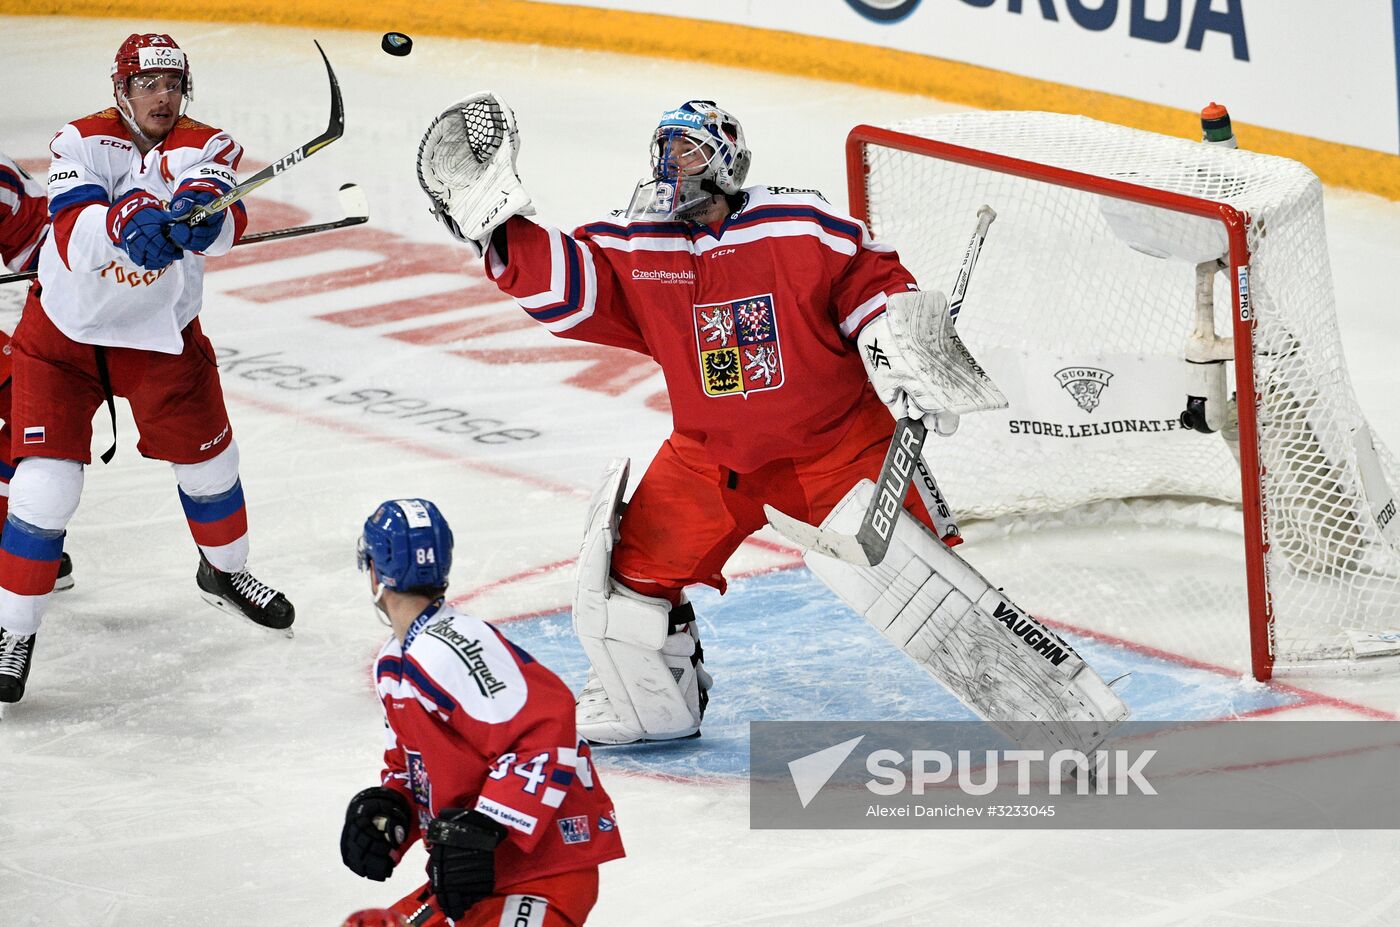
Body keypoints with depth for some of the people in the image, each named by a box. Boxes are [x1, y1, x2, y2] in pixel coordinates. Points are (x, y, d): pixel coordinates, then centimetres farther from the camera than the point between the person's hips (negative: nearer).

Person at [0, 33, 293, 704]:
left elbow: (225, 227, -29)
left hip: (161, 335, 3)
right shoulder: (81, 143, -15)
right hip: (63, 333, -3)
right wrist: (125, 224, -53)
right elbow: (73, 233, -32)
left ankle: (224, 572, 45)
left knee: (208, 458, 16)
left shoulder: (206, 148, -10)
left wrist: (203, 214, -53)